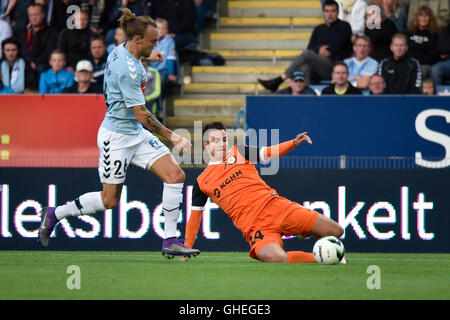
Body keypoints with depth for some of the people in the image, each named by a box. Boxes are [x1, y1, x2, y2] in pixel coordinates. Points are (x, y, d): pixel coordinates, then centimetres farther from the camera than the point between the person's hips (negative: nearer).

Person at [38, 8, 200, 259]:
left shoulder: (121, 51, 2)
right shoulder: (128, 70, -26)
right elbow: (142, 115, -25)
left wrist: (146, 58, 28)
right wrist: (171, 136, -17)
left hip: (137, 134, 9)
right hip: (117, 137, -9)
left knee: (176, 175, -4)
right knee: (110, 200, 2)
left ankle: (171, 241, -1)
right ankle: (54, 214, 23)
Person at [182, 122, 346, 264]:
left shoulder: (238, 152, 15)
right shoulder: (201, 182, 12)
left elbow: (268, 153, 8)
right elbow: (194, 217, 17)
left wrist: (294, 143, -11)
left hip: (275, 206, 2)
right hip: (254, 227, -2)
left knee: (336, 231, -8)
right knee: (274, 257, -38)